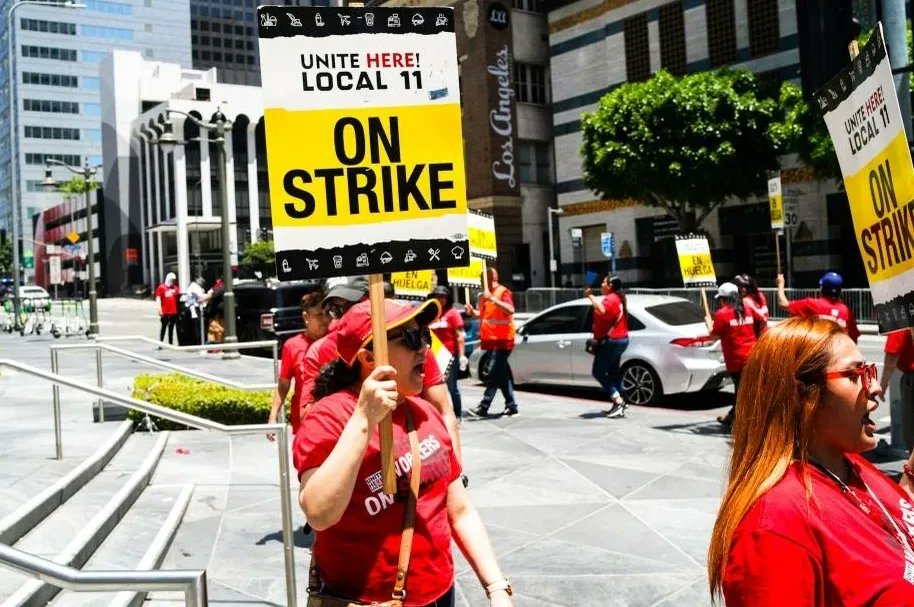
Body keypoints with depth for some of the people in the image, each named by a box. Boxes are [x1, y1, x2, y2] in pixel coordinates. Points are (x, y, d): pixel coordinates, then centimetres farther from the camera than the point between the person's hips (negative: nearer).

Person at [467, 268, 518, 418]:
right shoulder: (484, 295, 15)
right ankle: (511, 406, 17)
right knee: (502, 373, 11)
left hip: (502, 340, -9)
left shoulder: (503, 292, -10)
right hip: (491, 340, 9)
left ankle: (483, 407, -14)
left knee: (494, 373, -11)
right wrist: (473, 312, 7)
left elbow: (510, 310, -26)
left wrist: (493, 299, -33)